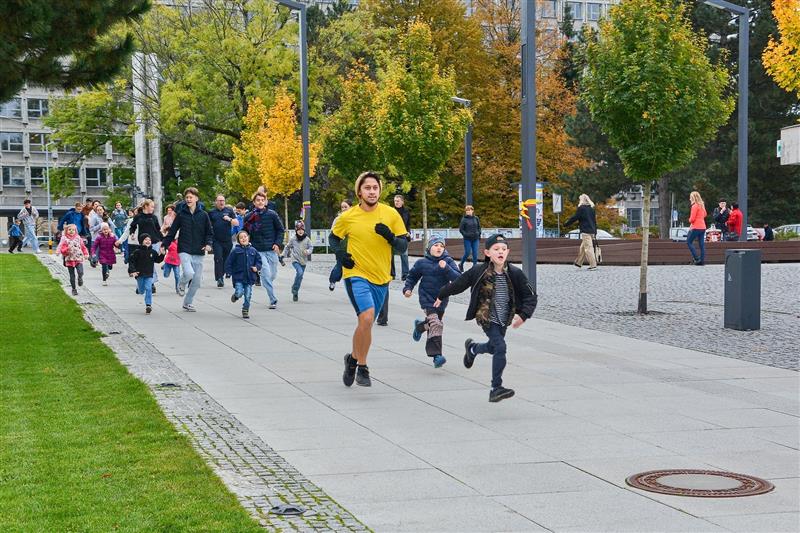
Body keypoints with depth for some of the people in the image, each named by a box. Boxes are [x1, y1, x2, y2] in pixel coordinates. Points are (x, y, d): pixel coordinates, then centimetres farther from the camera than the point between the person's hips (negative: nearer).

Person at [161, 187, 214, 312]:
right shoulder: (181, 214, 1)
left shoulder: (203, 215, 3)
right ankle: (181, 285, 11)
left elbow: (209, 232, 9)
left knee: (197, 280, 3)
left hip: (198, 252, 2)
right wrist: (164, 244, 2)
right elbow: (173, 231, 6)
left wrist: (208, 243, -9)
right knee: (189, 273, -24)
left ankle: (187, 303, 21)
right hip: (184, 250, -2)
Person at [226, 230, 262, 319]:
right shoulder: (235, 251, -3)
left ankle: (245, 311, 18)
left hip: (249, 277, 3)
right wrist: (229, 272, -6)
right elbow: (229, 262, 0)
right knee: (239, 293, -12)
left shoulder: (253, 251, 7)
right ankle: (235, 296, 24)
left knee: (248, 296, 3)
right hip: (238, 277, -3)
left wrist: (257, 267, -2)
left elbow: (259, 260, 16)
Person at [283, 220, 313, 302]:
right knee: (299, 272, -26)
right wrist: (283, 255, 10)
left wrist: (308, 251, -14)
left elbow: (311, 247, 8)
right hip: (295, 260, -3)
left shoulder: (307, 239, -2)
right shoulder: (292, 239, -5)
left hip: (303, 261, 3)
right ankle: (294, 289, -10)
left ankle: (295, 293, 23)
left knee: (300, 277, 8)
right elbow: (287, 247, 9)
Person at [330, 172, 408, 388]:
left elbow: (403, 246, 1)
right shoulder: (347, 217, -4)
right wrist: (340, 254, -5)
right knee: (367, 318, -23)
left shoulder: (391, 214, -2)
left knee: (367, 322, 15)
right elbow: (334, 237, 14)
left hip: (381, 278, 3)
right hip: (357, 275, -3)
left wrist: (390, 237, -19)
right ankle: (362, 367, -7)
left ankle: (353, 358, 40)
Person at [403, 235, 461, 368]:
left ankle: (420, 326, 57)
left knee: (434, 325, 22)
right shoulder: (422, 263, -2)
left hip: (441, 299, 3)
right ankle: (437, 356, -24)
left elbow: (458, 278, -16)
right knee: (436, 325, -22)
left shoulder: (448, 261, -4)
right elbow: (412, 276, 14)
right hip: (427, 299, -3)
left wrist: (446, 268, -28)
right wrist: (408, 288, 0)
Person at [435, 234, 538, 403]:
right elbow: (458, 284, 1)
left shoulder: (514, 274, -9)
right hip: (487, 318, -5)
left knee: (493, 347, 22)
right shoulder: (478, 272, -14)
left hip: (504, 320, 5)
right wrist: (441, 296, 14)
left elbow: (531, 295, -4)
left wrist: (523, 315, -18)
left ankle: (472, 348, 57)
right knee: (500, 347, -20)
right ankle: (496, 388, -17)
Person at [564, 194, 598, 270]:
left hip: (585, 231, -8)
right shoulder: (591, 208, 14)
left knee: (588, 248, -7)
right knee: (583, 247, 17)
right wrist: (595, 231, 22)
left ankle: (593, 264, -12)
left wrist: (566, 223, 5)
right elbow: (594, 220, 18)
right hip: (592, 231, 8)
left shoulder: (581, 208, -8)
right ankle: (579, 262, 26)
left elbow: (574, 218, -8)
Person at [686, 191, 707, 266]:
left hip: (696, 227, -8)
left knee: (688, 242, 2)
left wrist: (690, 220, 6)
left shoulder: (694, 206, -12)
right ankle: (702, 260, 3)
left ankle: (696, 258, -7)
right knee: (701, 244, 6)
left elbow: (692, 218, -16)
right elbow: (705, 214, 29)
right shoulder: (702, 205, 13)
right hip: (703, 227, 8)